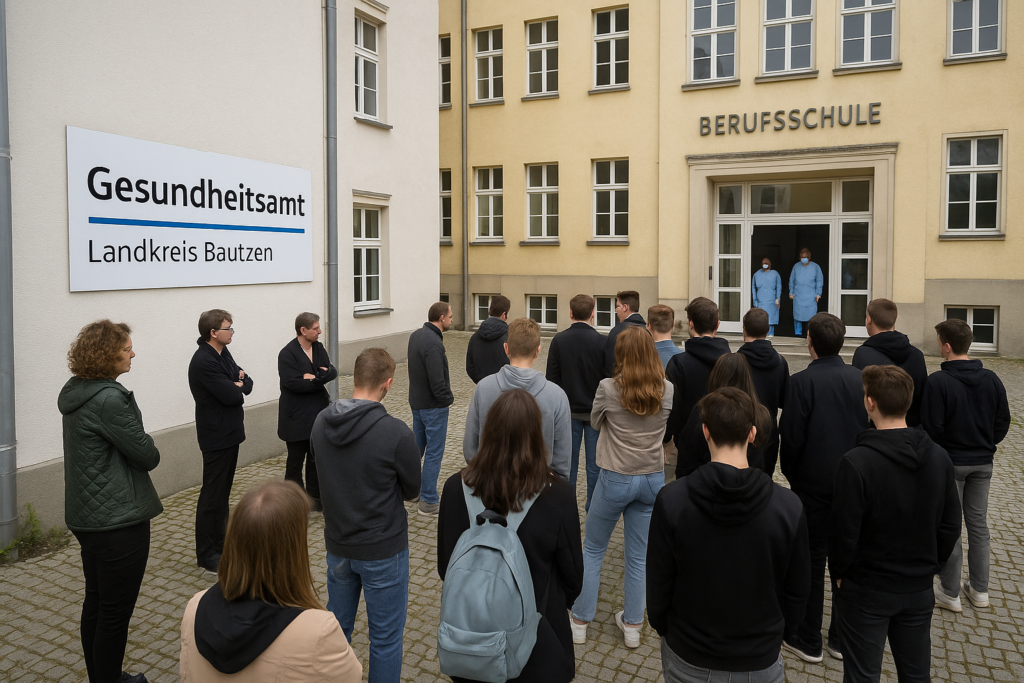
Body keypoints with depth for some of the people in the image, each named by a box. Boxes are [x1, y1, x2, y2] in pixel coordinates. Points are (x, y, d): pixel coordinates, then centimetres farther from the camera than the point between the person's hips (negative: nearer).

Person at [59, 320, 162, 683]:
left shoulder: (76, 391, 7)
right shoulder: (109, 399, -23)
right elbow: (147, 456, -18)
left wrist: (138, 445, 1)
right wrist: (148, 447, 1)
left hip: (88, 516, 10)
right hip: (118, 521, -10)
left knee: (96, 600, 21)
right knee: (116, 610, 3)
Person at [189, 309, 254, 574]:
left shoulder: (222, 353, 9)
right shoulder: (203, 361, -21)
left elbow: (247, 383, 7)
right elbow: (230, 396, -25)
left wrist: (239, 384, -15)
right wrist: (239, 388, -4)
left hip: (230, 432, 10)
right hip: (216, 435, -10)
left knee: (223, 491, 18)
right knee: (212, 495, -3)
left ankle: (220, 542, 29)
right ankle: (206, 554, 6)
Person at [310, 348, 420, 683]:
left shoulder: (321, 422, -8)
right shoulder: (396, 434, -25)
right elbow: (412, 490, -10)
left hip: (337, 545, 6)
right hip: (383, 550, -5)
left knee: (337, 627, 23)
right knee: (385, 638, 11)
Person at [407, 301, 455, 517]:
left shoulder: (416, 335, 5)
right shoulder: (433, 343, -25)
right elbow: (437, 382, -26)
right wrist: (448, 398, -9)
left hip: (416, 400, 9)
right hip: (434, 405, -9)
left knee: (417, 446, 21)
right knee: (434, 452, 0)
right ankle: (428, 503, 8)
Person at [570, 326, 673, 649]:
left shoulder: (608, 388, -16)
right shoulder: (667, 390, -6)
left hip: (615, 478, -3)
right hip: (652, 479, 3)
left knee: (593, 550, 14)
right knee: (639, 555, 15)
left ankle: (580, 622, 22)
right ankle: (632, 625, 25)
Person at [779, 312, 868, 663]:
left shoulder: (802, 382, -16)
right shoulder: (860, 378, -3)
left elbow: (791, 437, -14)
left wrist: (792, 475, 3)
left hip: (813, 486, -4)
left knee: (811, 560, 7)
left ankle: (807, 640, 19)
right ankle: (843, 639, 27)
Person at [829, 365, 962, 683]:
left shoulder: (856, 462, -25)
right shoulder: (939, 457, -6)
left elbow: (844, 532, -19)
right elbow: (950, 527, 2)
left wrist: (838, 571, -1)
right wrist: (929, 565, 15)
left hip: (867, 591, -5)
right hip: (920, 590, 5)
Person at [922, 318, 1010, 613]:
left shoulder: (938, 382, -19)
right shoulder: (991, 379, -1)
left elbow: (931, 427, -18)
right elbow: (1003, 420, 5)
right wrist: (986, 445, 17)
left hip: (949, 462, -5)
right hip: (983, 463, 6)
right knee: (978, 524, 16)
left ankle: (950, 593, 13)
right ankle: (979, 590, 25)